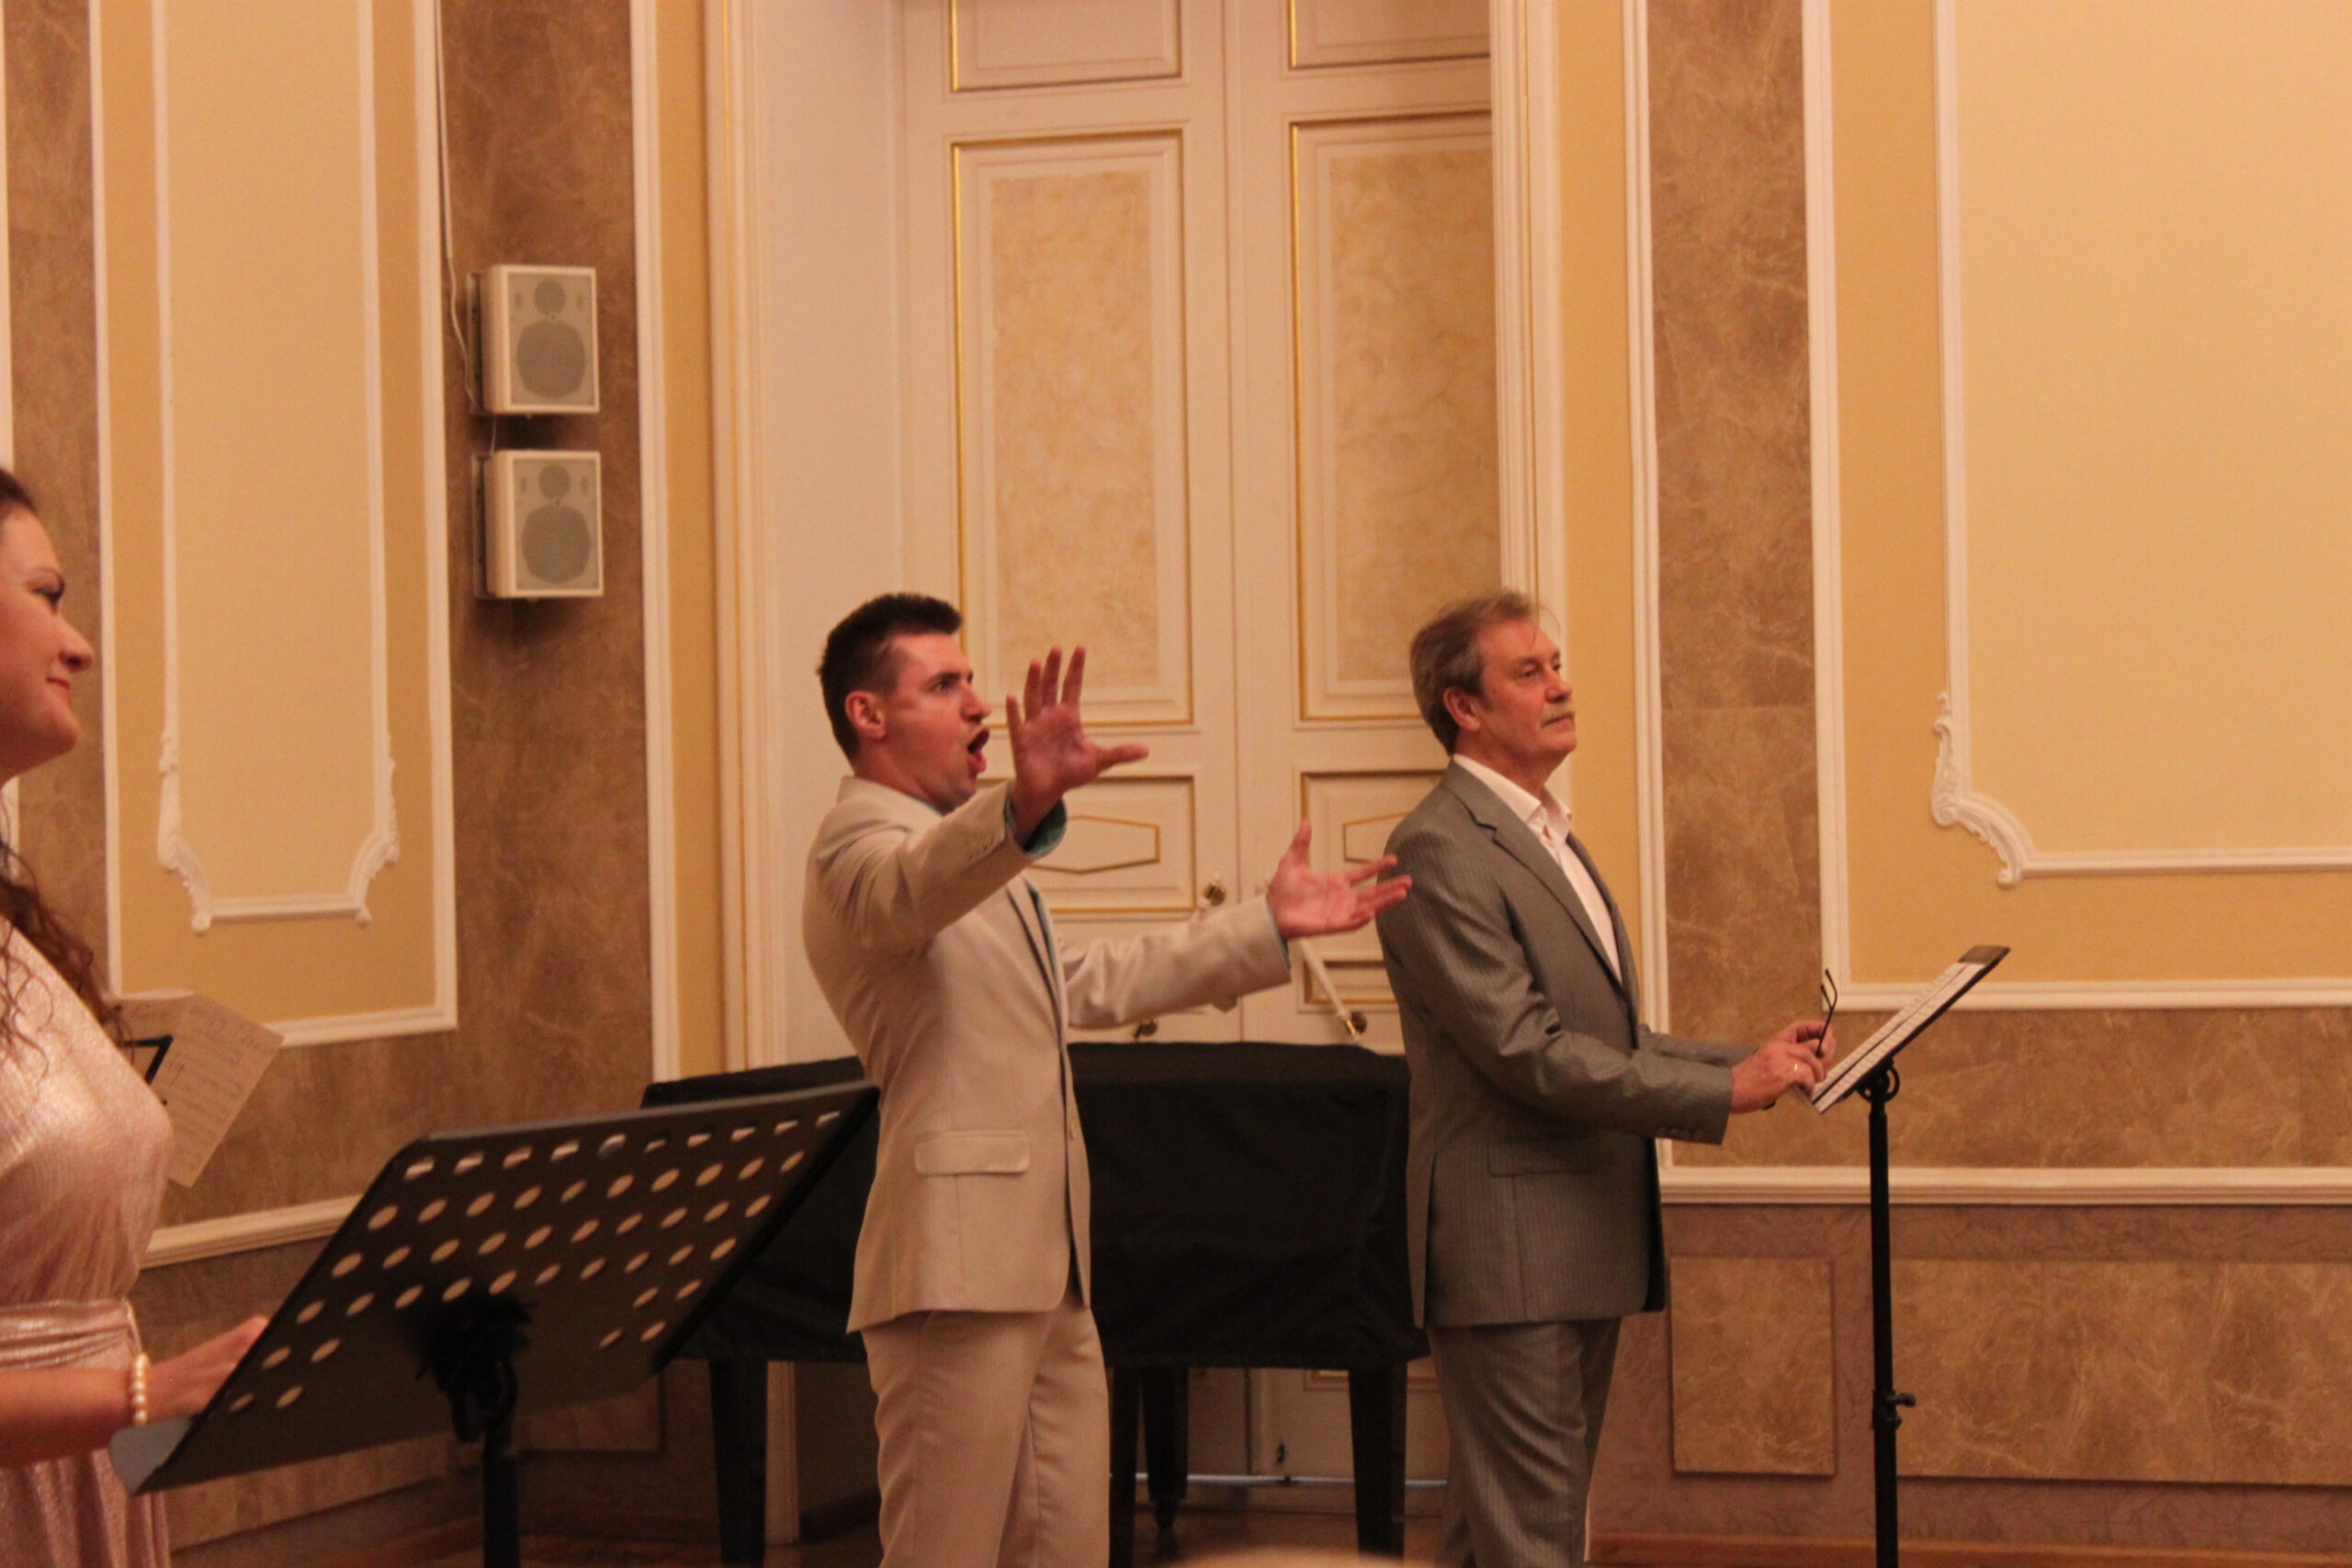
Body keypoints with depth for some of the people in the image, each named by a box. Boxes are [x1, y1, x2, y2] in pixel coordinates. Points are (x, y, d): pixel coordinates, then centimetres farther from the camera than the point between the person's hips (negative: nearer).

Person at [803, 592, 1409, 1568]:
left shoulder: (968, 851, 25)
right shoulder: (862, 844, -8)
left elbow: (1092, 985, 32)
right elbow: (915, 891, -33)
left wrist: (1268, 926, 30)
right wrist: (1024, 807, -53)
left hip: (1045, 1267, 10)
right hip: (960, 1266, -10)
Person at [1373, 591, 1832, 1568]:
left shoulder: (1549, 838, 19)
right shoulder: (1438, 850, -14)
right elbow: (1526, 1050, -20)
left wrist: (1751, 1062, 7)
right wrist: (1726, 1091, -18)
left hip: (1583, 1246, 10)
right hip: (1507, 1247, -10)